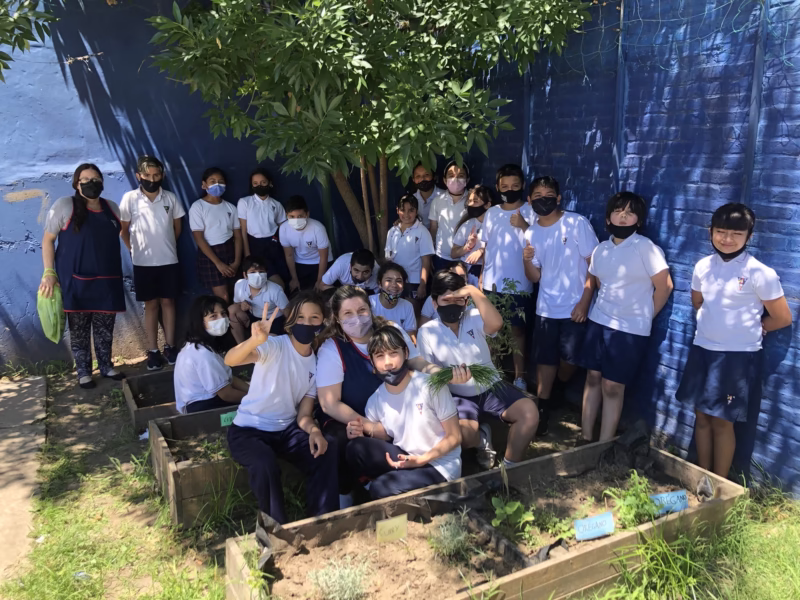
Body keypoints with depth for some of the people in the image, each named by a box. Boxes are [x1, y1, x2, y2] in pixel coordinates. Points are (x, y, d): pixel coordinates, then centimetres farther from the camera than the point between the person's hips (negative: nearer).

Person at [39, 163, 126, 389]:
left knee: (105, 328, 11)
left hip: (107, 281, 4)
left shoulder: (112, 208, 8)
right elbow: (48, 240, -3)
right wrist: (49, 272, -9)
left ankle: (106, 366, 27)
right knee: (79, 330, 5)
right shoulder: (64, 206, -6)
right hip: (75, 281, -4)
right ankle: (84, 372, 17)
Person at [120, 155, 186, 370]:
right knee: (151, 305, 6)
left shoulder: (171, 198, -1)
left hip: (169, 260, 1)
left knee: (168, 302, 8)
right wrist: (135, 250, 7)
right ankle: (153, 351, 11)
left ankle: (170, 346, 17)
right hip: (144, 262, -1)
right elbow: (123, 229, 3)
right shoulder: (130, 199, -6)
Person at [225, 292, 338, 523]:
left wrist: (314, 431, -22)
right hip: (248, 430, -5)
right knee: (265, 464, -34)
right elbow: (230, 360, -35)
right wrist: (255, 340, -57)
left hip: (286, 429, 5)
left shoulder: (317, 363, 3)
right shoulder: (275, 346, -15)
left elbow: (304, 414, 2)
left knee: (326, 450, -21)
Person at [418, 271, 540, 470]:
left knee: (529, 411, -23)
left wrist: (474, 291, -30)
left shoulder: (474, 317, -4)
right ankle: (481, 438, 8)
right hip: (458, 396, -1)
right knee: (462, 436, -32)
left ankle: (509, 466, -3)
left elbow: (496, 323, -28)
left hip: (491, 387, 2)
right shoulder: (426, 332, -4)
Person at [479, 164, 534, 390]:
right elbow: (486, 246, 11)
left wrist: (523, 225, -31)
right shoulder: (491, 213, 6)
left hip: (518, 284, -4)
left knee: (516, 329, 5)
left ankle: (519, 377, 16)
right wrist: (482, 274, 4)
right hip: (491, 282, 4)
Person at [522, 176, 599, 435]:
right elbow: (535, 277, 7)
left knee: (568, 360, 3)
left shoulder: (577, 223, -11)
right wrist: (527, 260, -15)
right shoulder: (531, 233, 3)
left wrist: (584, 302, -13)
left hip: (575, 308, -3)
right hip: (546, 308, 4)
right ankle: (542, 409, 21)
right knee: (544, 361, 7)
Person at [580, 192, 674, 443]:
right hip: (598, 322, 5)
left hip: (631, 330, -5)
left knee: (612, 387, 0)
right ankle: (585, 440, 20)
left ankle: (604, 447, 12)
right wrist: (607, 309, 12)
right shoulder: (600, 250, 6)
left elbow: (664, 286, -10)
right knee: (593, 378, 9)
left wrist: (644, 316, 0)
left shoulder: (646, 248, -12)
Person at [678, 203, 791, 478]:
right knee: (702, 416, 13)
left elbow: (783, 318, -5)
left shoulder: (759, 273, -14)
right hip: (703, 351, 5)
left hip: (739, 356, -5)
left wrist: (748, 328, 5)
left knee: (722, 421, 4)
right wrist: (716, 324, 9)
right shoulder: (702, 266, 1)